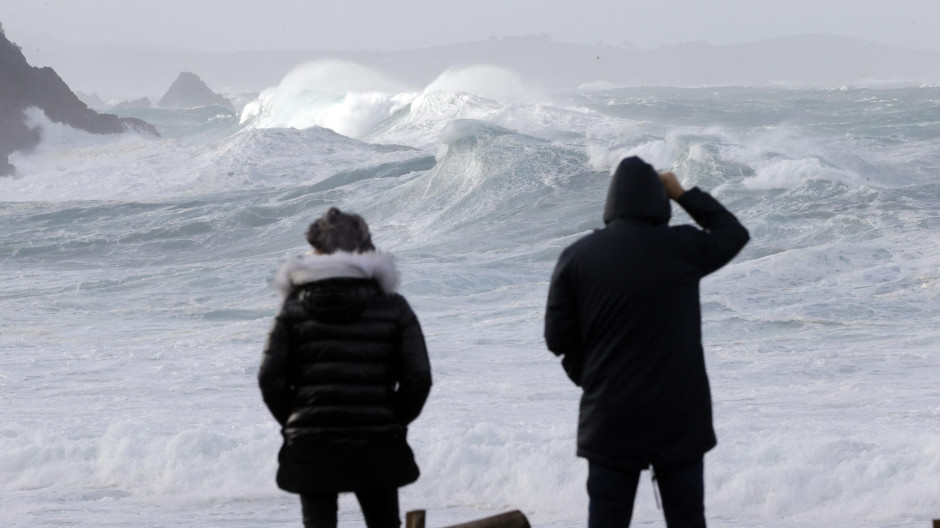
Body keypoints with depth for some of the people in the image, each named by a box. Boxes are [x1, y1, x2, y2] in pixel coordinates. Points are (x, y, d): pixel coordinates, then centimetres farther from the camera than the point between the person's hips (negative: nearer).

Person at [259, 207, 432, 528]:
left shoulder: (295, 308, 2)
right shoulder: (392, 308, 2)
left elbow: (270, 377, -6)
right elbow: (418, 377, -5)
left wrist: (292, 422, 9)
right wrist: (395, 421, 10)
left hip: (310, 445, 0)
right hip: (377, 446, 0)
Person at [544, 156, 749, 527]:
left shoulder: (576, 257, -3)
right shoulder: (681, 248, -8)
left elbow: (558, 337, 1)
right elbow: (734, 234, 12)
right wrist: (683, 194, 16)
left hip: (610, 419, 1)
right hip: (679, 414, -1)